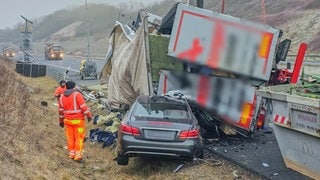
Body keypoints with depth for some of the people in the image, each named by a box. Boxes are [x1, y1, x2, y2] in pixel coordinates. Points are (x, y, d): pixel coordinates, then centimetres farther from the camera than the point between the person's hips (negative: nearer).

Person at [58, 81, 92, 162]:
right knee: (79, 138, 0)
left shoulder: (62, 96, 8)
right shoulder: (77, 94, -10)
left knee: (70, 137, 13)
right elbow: (83, 106, -16)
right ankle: (78, 155, -2)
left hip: (68, 120, 5)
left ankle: (71, 154, 18)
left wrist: (61, 121, 22)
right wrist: (89, 115, -9)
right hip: (78, 120, -5)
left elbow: (61, 110, 14)